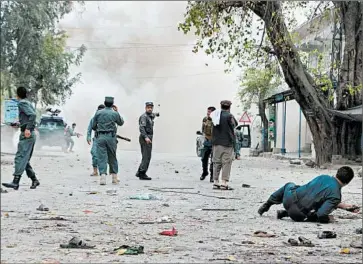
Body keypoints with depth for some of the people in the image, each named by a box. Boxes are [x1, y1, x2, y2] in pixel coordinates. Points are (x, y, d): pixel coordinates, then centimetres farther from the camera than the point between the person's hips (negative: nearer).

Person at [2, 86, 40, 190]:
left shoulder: (22, 103, -8)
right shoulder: (29, 103, 19)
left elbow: (33, 115, -21)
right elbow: (33, 115, 20)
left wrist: (28, 128, -25)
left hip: (26, 135, -10)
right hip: (31, 135, 10)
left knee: (20, 158, -14)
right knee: (25, 160, 13)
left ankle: (15, 182, -20)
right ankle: (34, 180, 13)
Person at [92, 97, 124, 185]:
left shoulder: (98, 113, 2)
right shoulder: (115, 113, -2)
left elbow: (93, 126, 6)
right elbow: (121, 123, 16)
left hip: (100, 137, 0)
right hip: (111, 137, 0)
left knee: (101, 157, -1)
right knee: (112, 157, 12)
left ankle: (103, 176, -16)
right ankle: (114, 177, 18)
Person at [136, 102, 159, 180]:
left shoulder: (150, 116, 15)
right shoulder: (144, 116, -12)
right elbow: (141, 128, -24)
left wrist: (155, 114, 62)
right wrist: (146, 137, -34)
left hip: (148, 138, 10)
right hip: (145, 138, -10)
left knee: (146, 157, 14)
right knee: (146, 157, -11)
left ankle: (139, 172, 19)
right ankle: (142, 174, -10)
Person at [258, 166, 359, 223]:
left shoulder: (323, 177, 3)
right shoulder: (336, 195, -15)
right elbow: (321, 215, -21)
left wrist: (344, 206, 22)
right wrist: (328, 218, 2)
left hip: (290, 197, 4)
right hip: (298, 215, -4)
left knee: (289, 185, 38)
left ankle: (267, 205, 39)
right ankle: (284, 213, 12)